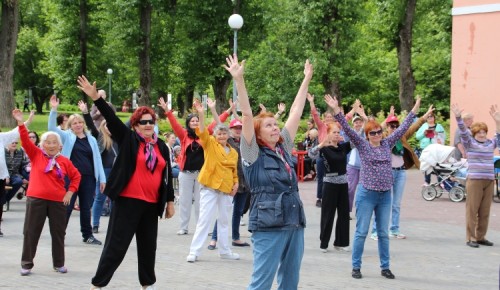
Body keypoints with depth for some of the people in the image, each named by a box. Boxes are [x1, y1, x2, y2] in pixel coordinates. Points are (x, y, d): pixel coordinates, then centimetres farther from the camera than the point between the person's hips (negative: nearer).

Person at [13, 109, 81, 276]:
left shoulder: (64, 161, 4)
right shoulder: (36, 155, 1)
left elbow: (76, 176, 14)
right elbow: (25, 140, -10)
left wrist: (70, 192, 3)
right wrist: (21, 123, -22)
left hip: (58, 201, 2)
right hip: (36, 199, -1)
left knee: (58, 232, 8)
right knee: (31, 232, 2)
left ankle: (59, 263, 21)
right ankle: (26, 264, 11)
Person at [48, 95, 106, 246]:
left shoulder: (91, 139, 10)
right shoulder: (67, 137, 4)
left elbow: (97, 159, 10)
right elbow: (52, 128, -9)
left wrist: (102, 178, 6)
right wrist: (54, 110, -20)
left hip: (88, 178, 3)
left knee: (86, 208, 10)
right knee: (67, 207, -1)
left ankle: (87, 235, 20)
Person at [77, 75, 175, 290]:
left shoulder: (161, 146, 11)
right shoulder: (128, 139, -1)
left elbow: (167, 176, 14)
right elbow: (111, 118, -12)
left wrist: (170, 201, 14)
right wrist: (96, 98, -23)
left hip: (152, 204, 5)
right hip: (128, 201, -5)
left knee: (148, 245, 15)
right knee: (116, 244, -5)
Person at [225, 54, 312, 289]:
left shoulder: (284, 148, 13)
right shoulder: (253, 154, -2)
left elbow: (296, 113, 17)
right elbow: (247, 116, -11)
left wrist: (306, 80, 20)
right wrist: (239, 80, -18)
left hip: (294, 224, 7)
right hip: (268, 227, -6)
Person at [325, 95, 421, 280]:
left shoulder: (387, 144, 8)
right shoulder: (362, 145, -3)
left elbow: (403, 128, 11)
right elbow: (347, 129, -13)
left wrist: (414, 111, 10)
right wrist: (336, 110, -23)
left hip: (385, 195, 4)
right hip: (366, 194, -4)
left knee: (383, 233, 10)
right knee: (361, 232, 0)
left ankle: (385, 267, 17)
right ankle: (356, 267, 7)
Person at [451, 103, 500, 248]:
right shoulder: (469, 143, 2)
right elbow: (463, 132, -11)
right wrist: (458, 117, -26)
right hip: (474, 180, -4)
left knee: (485, 211, 7)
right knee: (472, 209, -4)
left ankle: (481, 236, 16)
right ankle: (470, 238, 0)